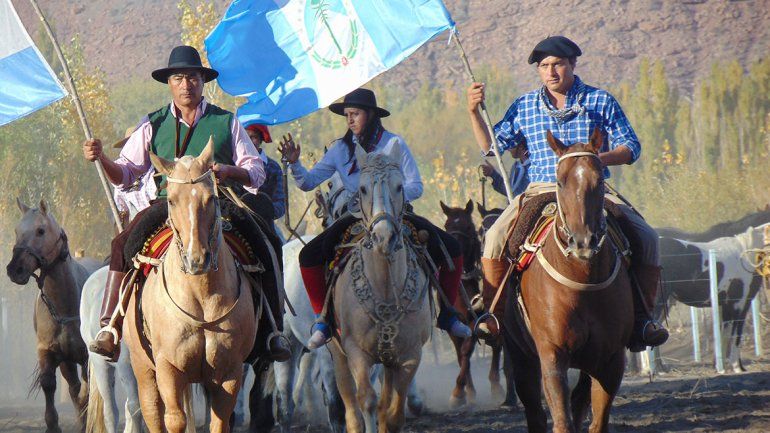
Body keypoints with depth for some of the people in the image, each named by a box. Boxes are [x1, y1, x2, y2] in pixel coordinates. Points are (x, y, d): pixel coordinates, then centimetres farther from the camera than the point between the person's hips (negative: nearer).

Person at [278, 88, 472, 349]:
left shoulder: (394, 144, -4)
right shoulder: (341, 149, 2)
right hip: (356, 218, 1)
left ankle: (447, 314, 1)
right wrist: (294, 163, -20)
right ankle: (323, 320, -7)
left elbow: (416, 187, -6)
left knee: (450, 248, -16)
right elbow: (308, 182, -1)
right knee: (309, 256, -20)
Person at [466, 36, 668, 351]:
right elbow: (493, 145, 14)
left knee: (646, 238, -20)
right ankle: (493, 314, -10)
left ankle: (641, 316, -9)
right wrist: (474, 112, 1)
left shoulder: (601, 102, 7)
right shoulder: (524, 107, 12)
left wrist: (601, 159, -15)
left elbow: (631, 147, 4)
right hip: (540, 191, 1)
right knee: (496, 237, -24)